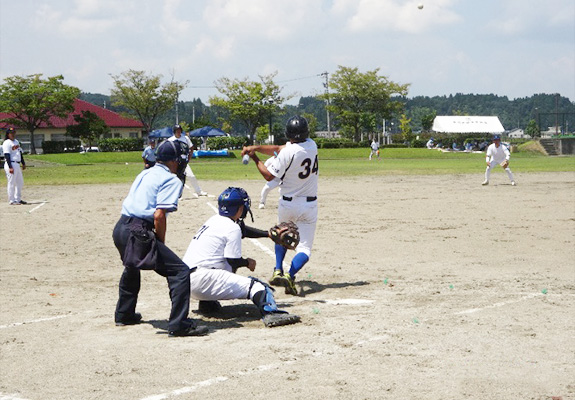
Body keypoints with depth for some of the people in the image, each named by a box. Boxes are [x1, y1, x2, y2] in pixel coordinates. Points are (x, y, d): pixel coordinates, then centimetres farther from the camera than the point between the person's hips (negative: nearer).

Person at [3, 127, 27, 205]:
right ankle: (12, 201, -2)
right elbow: (7, 155, -17)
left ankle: (18, 199, 23)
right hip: (11, 164, -9)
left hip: (17, 164, 9)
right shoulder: (6, 143, -10)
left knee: (20, 182, 14)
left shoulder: (16, 142, 17)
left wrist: (23, 163, 20)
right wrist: (10, 167, -23)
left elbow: (20, 153, 23)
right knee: (11, 183, -6)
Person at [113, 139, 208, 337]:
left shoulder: (145, 174, 22)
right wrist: (161, 243, 0)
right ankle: (178, 325, -15)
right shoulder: (171, 180, -3)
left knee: (132, 268, 37)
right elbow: (159, 215, -14)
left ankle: (124, 314, 48)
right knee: (180, 271, -9)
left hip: (119, 228, 9)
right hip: (138, 233, -9)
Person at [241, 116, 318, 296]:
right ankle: (290, 275, -24)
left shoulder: (288, 152, -19)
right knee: (304, 248, 0)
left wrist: (255, 158, -2)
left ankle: (278, 270, 16)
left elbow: (269, 175, -11)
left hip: (287, 204, -2)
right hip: (309, 205, 2)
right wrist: (256, 147, -9)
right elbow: (278, 149, 0)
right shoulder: (312, 145, -2)